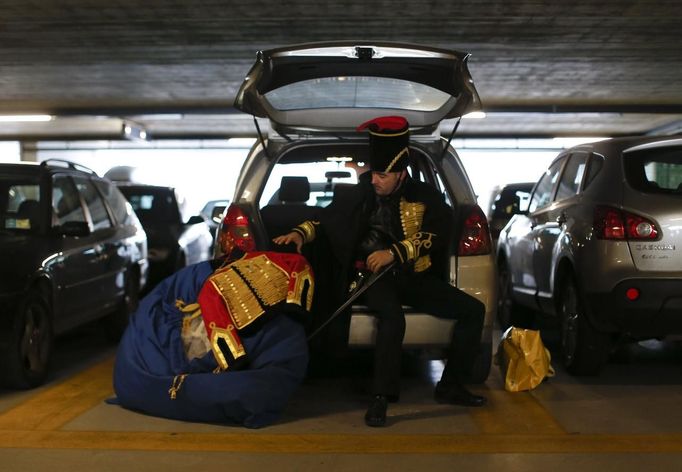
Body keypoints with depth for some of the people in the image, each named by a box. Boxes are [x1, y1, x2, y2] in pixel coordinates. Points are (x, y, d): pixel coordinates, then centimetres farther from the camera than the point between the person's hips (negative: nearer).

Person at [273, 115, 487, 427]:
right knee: (393, 317, -37)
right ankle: (380, 398, -29)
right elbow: (324, 220, 10)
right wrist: (300, 234, -11)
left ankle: (450, 387, 7)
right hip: (374, 276, -3)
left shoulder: (426, 197, 4)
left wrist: (394, 253, -21)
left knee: (473, 310, -3)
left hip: (413, 277, 4)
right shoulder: (359, 195, 4)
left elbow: (435, 238, -8)